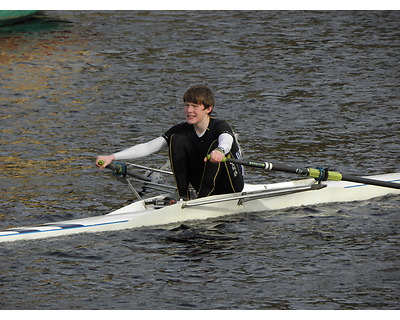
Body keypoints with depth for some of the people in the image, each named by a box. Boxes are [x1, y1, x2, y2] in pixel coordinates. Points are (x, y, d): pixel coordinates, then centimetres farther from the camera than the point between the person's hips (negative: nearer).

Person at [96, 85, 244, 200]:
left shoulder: (220, 126, -20)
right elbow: (148, 147, -14)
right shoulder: (182, 130, -6)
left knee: (216, 144, -31)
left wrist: (219, 151, -72)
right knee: (177, 139, -14)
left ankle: (203, 196, -26)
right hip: (205, 182, 4)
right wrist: (112, 157, -25)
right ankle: (183, 196, -17)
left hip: (232, 183, -4)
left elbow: (226, 142, -46)